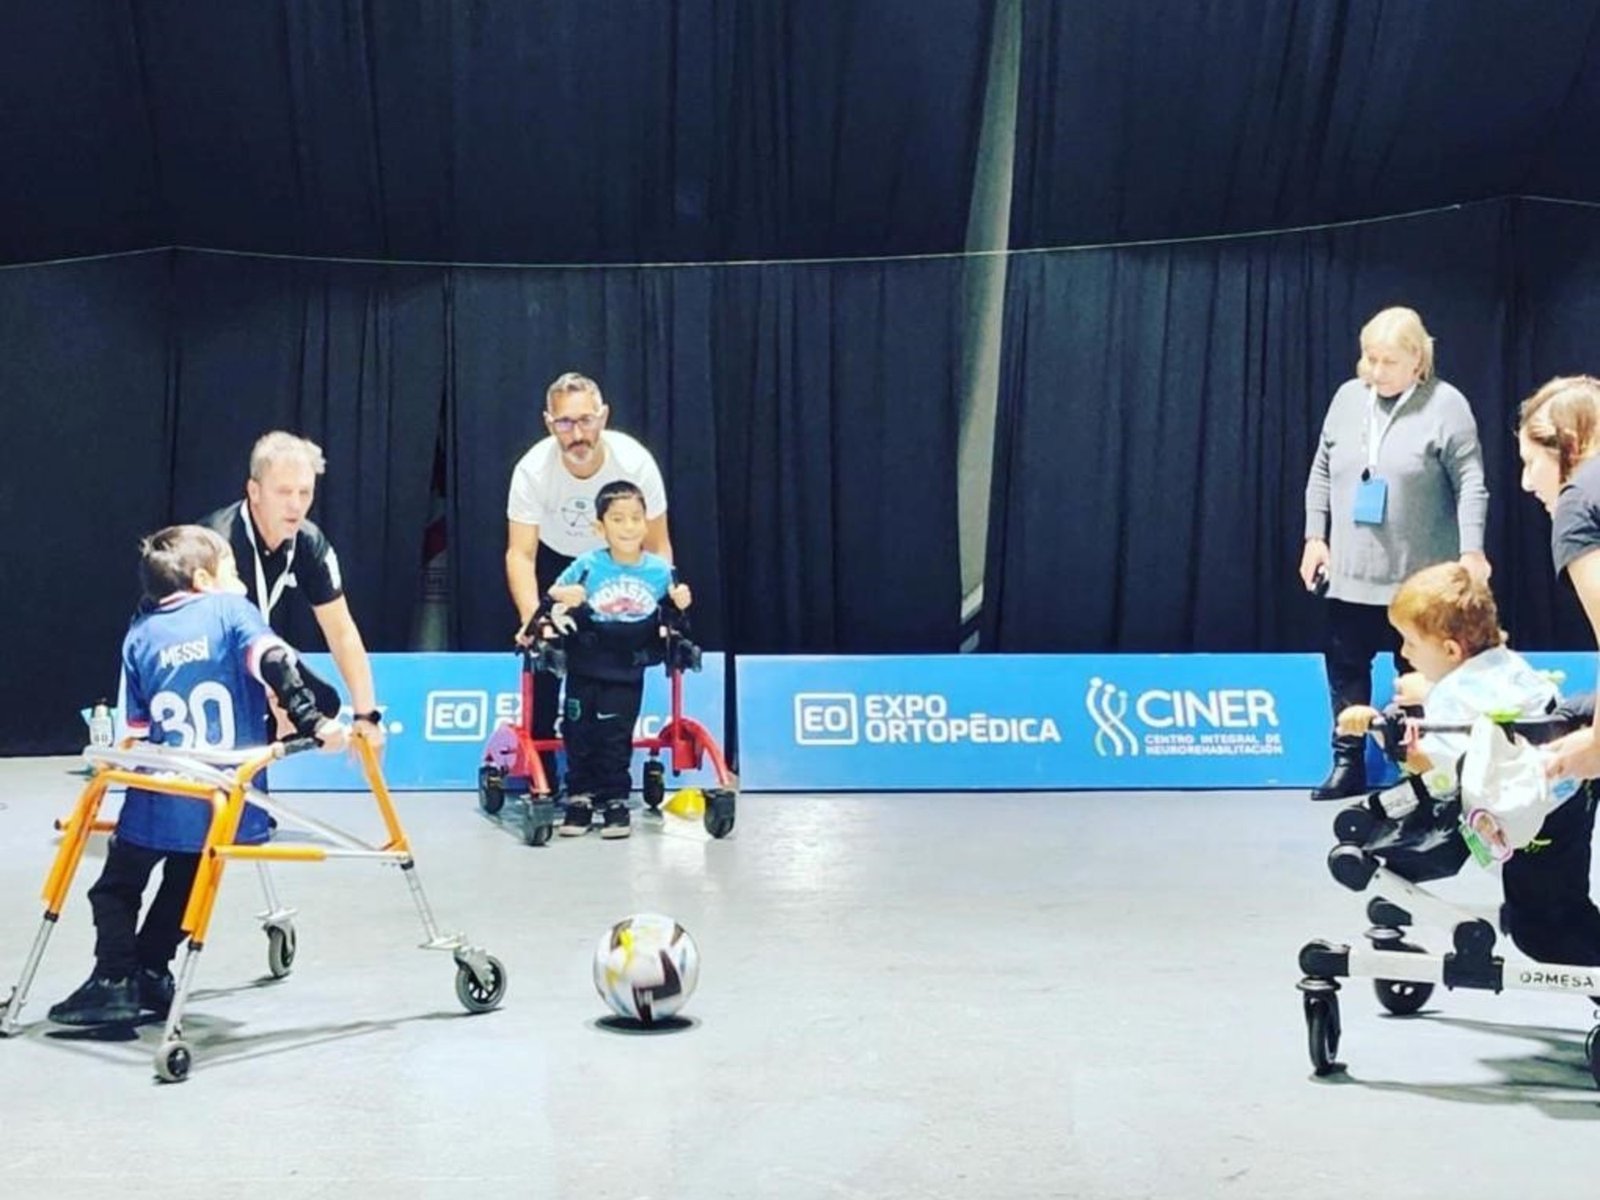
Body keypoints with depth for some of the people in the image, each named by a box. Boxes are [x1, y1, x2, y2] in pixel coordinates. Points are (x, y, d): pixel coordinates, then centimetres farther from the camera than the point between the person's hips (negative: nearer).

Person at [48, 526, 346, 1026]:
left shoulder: (139, 635, 8)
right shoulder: (231, 609, 1)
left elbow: (136, 728, 10)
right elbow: (276, 663, -15)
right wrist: (312, 722, -15)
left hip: (160, 801, 0)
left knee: (117, 887, 14)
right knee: (183, 888, 21)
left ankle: (114, 980, 2)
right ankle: (149, 973, 21)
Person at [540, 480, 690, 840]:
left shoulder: (659, 570, -4)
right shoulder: (587, 566, -10)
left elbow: (672, 603, 13)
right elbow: (553, 594, -2)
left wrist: (680, 602, -9)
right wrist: (563, 599, -24)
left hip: (626, 672, 0)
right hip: (585, 670, 0)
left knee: (615, 739, 2)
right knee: (579, 735, 7)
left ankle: (616, 802, 13)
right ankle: (580, 800, 18)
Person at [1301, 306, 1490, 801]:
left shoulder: (1446, 405, -7)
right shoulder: (1347, 398, 8)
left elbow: (1470, 482, -10)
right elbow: (1322, 472, 14)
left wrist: (1471, 550, -17)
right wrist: (1315, 536, 9)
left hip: (1418, 576, -5)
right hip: (1350, 572, 5)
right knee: (1346, 666, 7)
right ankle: (1348, 763, 17)